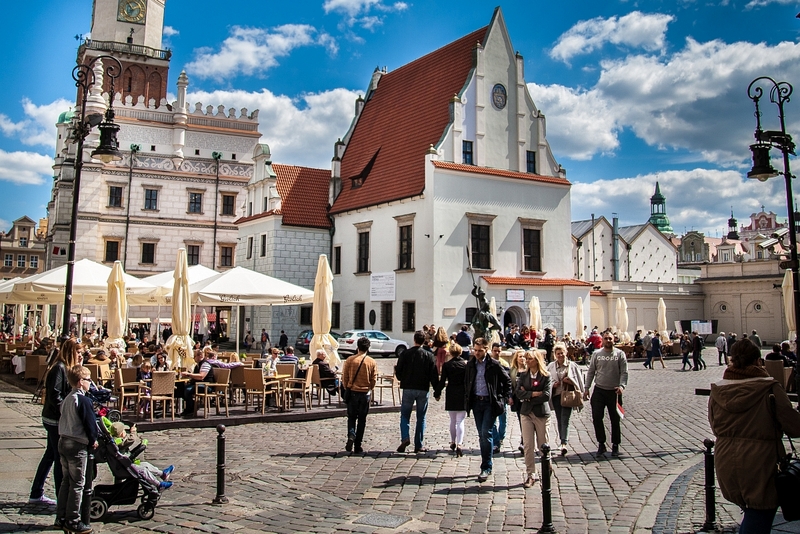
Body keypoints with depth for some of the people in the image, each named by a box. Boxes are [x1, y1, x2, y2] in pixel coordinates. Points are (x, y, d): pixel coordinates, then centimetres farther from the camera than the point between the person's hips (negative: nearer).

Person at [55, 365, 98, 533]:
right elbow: (90, 423, -16)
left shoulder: (67, 399, 10)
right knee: (77, 484, 0)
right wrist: (93, 440, 0)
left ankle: (61, 517, 22)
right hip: (77, 446, -9)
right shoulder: (83, 400, -17)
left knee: (67, 481, 17)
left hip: (63, 442, 9)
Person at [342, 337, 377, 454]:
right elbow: (374, 380, -2)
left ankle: (351, 436, -11)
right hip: (365, 394, 0)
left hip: (352, 392, 0)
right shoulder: (372, 362, -5)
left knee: (351, 417, 15)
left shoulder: (350, 360, -6)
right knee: (362, 420, 9)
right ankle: (357, 446, 11)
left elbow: (344, 377, -3)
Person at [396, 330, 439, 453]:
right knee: (421, 418, 9)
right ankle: (419, 445, 10)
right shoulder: (429, 356, -2)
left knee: (405, 415, 10)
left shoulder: (405, 353, -4)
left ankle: (405, 438, -12)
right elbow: (434, 376, -2)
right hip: (423, 390, 1)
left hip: (408, 389, -1)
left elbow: (398, 372, -2)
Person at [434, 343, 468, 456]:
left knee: (453, 421, 17)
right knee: (460, 421, 0)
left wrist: (437, 393, 6)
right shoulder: (466, 364, -4)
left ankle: (453, 442, 29)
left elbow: (442, 381, -5)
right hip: (463, 396, -1)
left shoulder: (446, 365, -6)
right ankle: (459, 444, -12)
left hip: (451, 396, 1)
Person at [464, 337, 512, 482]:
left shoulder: (494, 365, -7)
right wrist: (467, 400, 8)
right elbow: (466, 383, 16)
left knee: (486, 433, -11)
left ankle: (486, 468, -3)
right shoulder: (470, 364, 6)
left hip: (490, 402, -4)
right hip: (476, 402, 5)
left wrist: (505, 398, -2)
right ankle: (486, 466, 20)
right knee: (481, 435, 10)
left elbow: (507, 381, 2)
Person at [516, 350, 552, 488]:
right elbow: (518, 392, -4)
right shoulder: (523, 376, 8)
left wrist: (528, 396, -9)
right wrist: (533, 394, -16)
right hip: (526, 413, 3)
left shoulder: (546, 376, -5)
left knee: (543, 445, 8)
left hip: (541, 413, -3)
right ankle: (531, 474, 5)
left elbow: (547, 395, -15)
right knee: (528, 445, -2)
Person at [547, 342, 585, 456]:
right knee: (559, 420, 12)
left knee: (565, 420, -13)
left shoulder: (572, 365, 1)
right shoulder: (551, 367, 7)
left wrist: (581, 393, -2)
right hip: (556, 395, 4)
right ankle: (564, 441, 26)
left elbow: (579, 380, 6)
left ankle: (564, 444, -19)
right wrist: (553, 384, -5)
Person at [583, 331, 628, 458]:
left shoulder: (620, 354, -1)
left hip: (614, 392, -1)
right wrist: (586, 388, 3)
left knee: (615, 420, 8)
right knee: (596, 418, -3)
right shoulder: (596, 354, 4)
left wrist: (622, 385, -22)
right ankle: (601, 444, 12)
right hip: (599, 391, 1)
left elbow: (624, 372, -5)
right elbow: (591, 372, 7)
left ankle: (615, 445, 22)